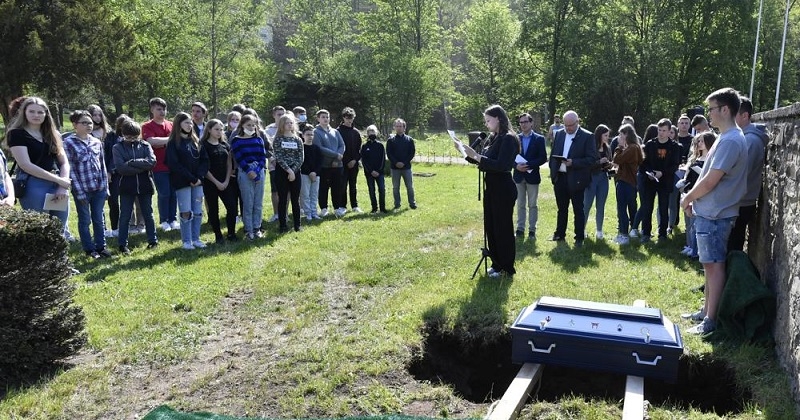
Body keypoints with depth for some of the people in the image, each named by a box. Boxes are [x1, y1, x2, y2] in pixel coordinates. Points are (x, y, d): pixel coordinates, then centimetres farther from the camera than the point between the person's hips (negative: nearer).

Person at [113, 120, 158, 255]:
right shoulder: (117, 148, -1)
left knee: (148, 214, 12)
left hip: (144, 185, 1)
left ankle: (153, 240, 24)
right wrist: (142, 167, -15)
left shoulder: (145, 145, 3)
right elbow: (121, 168, -14)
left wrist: (131, 162, -17)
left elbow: (152, 161, -14)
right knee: (125, 216, 5)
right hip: (126, 187, -1)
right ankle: (122, 244, 13)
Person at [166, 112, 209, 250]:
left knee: (198, 212, 6)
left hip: (197, 181, 5)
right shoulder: (173, 143, -3)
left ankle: (196, 238, 16)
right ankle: (186, 241, 6)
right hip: (182, 182, -5)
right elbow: (174, 164, -11)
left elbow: (205, 160, 8)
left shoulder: (196, 141, 12)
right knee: (186, 212, -4)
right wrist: (191, 179, -15)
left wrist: (200, 177, -8)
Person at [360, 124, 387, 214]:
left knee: (382, 189, -6)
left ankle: (382, 207, 3)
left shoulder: (380, 145, 6)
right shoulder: (365, 146, 5)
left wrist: (378, 171, -9)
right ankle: (374, 208, 11)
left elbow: (383, 159, 2)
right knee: (371, 190, 4)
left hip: (379, 172, 0)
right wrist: (371, 171, -10)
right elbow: (363, 160, -1)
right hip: (369, 173, 0)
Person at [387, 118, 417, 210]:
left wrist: (404, 162, -10)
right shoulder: (391, 140, 2)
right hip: (395, 167, 0)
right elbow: (388, 153, -1)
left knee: (410, 186, 3)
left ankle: (412, 203, 13)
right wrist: (396, 162, -13)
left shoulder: (409, 139, 4)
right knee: (395, 187, 5)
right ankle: (397, 204, 14)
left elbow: (412, 152, 1)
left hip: (406, 167, 0)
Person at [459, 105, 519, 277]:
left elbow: (501, 165, -26)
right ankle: (497, 263, 29)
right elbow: (483, 160, 14)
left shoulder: (509, 139, -16)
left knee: (503, 227, 2)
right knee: (490, 226, 15)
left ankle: (507, 268, 15)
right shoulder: (493, 138, 11)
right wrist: (469, 153, 0)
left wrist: (476, 156, -26)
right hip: (491, 187, 9)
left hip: (503, 189, -9)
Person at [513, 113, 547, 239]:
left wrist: (528, 165, -18)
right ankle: (520, 228, 18)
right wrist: (516, 166, -15)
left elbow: (543, 158, -7)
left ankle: (532, 229, 12)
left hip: (532, 176, -2)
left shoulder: (539, 139, -3)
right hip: (519, 175, 2)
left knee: (533, 205, 5)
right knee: (520, 204, 10)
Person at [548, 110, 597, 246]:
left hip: (576, 179, -5)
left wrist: (573, 162, -22)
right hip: (560, 177, 5)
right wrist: (553, 172, 5)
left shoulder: (587, 136, -8)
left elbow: (592, 158, -12)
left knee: (578, 210, 4)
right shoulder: (559, 134, 8)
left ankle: (579, 237, 13)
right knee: (561, 208, 17)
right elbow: (553, 154, 14)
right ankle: (560, 233, 28)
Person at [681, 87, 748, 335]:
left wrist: (688, 199, -6)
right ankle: (706, 311, 27)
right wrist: (694, 199, 11)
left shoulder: (730, 141, -18)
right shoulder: (727, 138, 14)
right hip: (710, 212, 10)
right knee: (710, 265, 16)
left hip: (715, 215, -10)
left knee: (714, 266, -4)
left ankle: (710, 321, 3)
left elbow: (710, 181, -20)